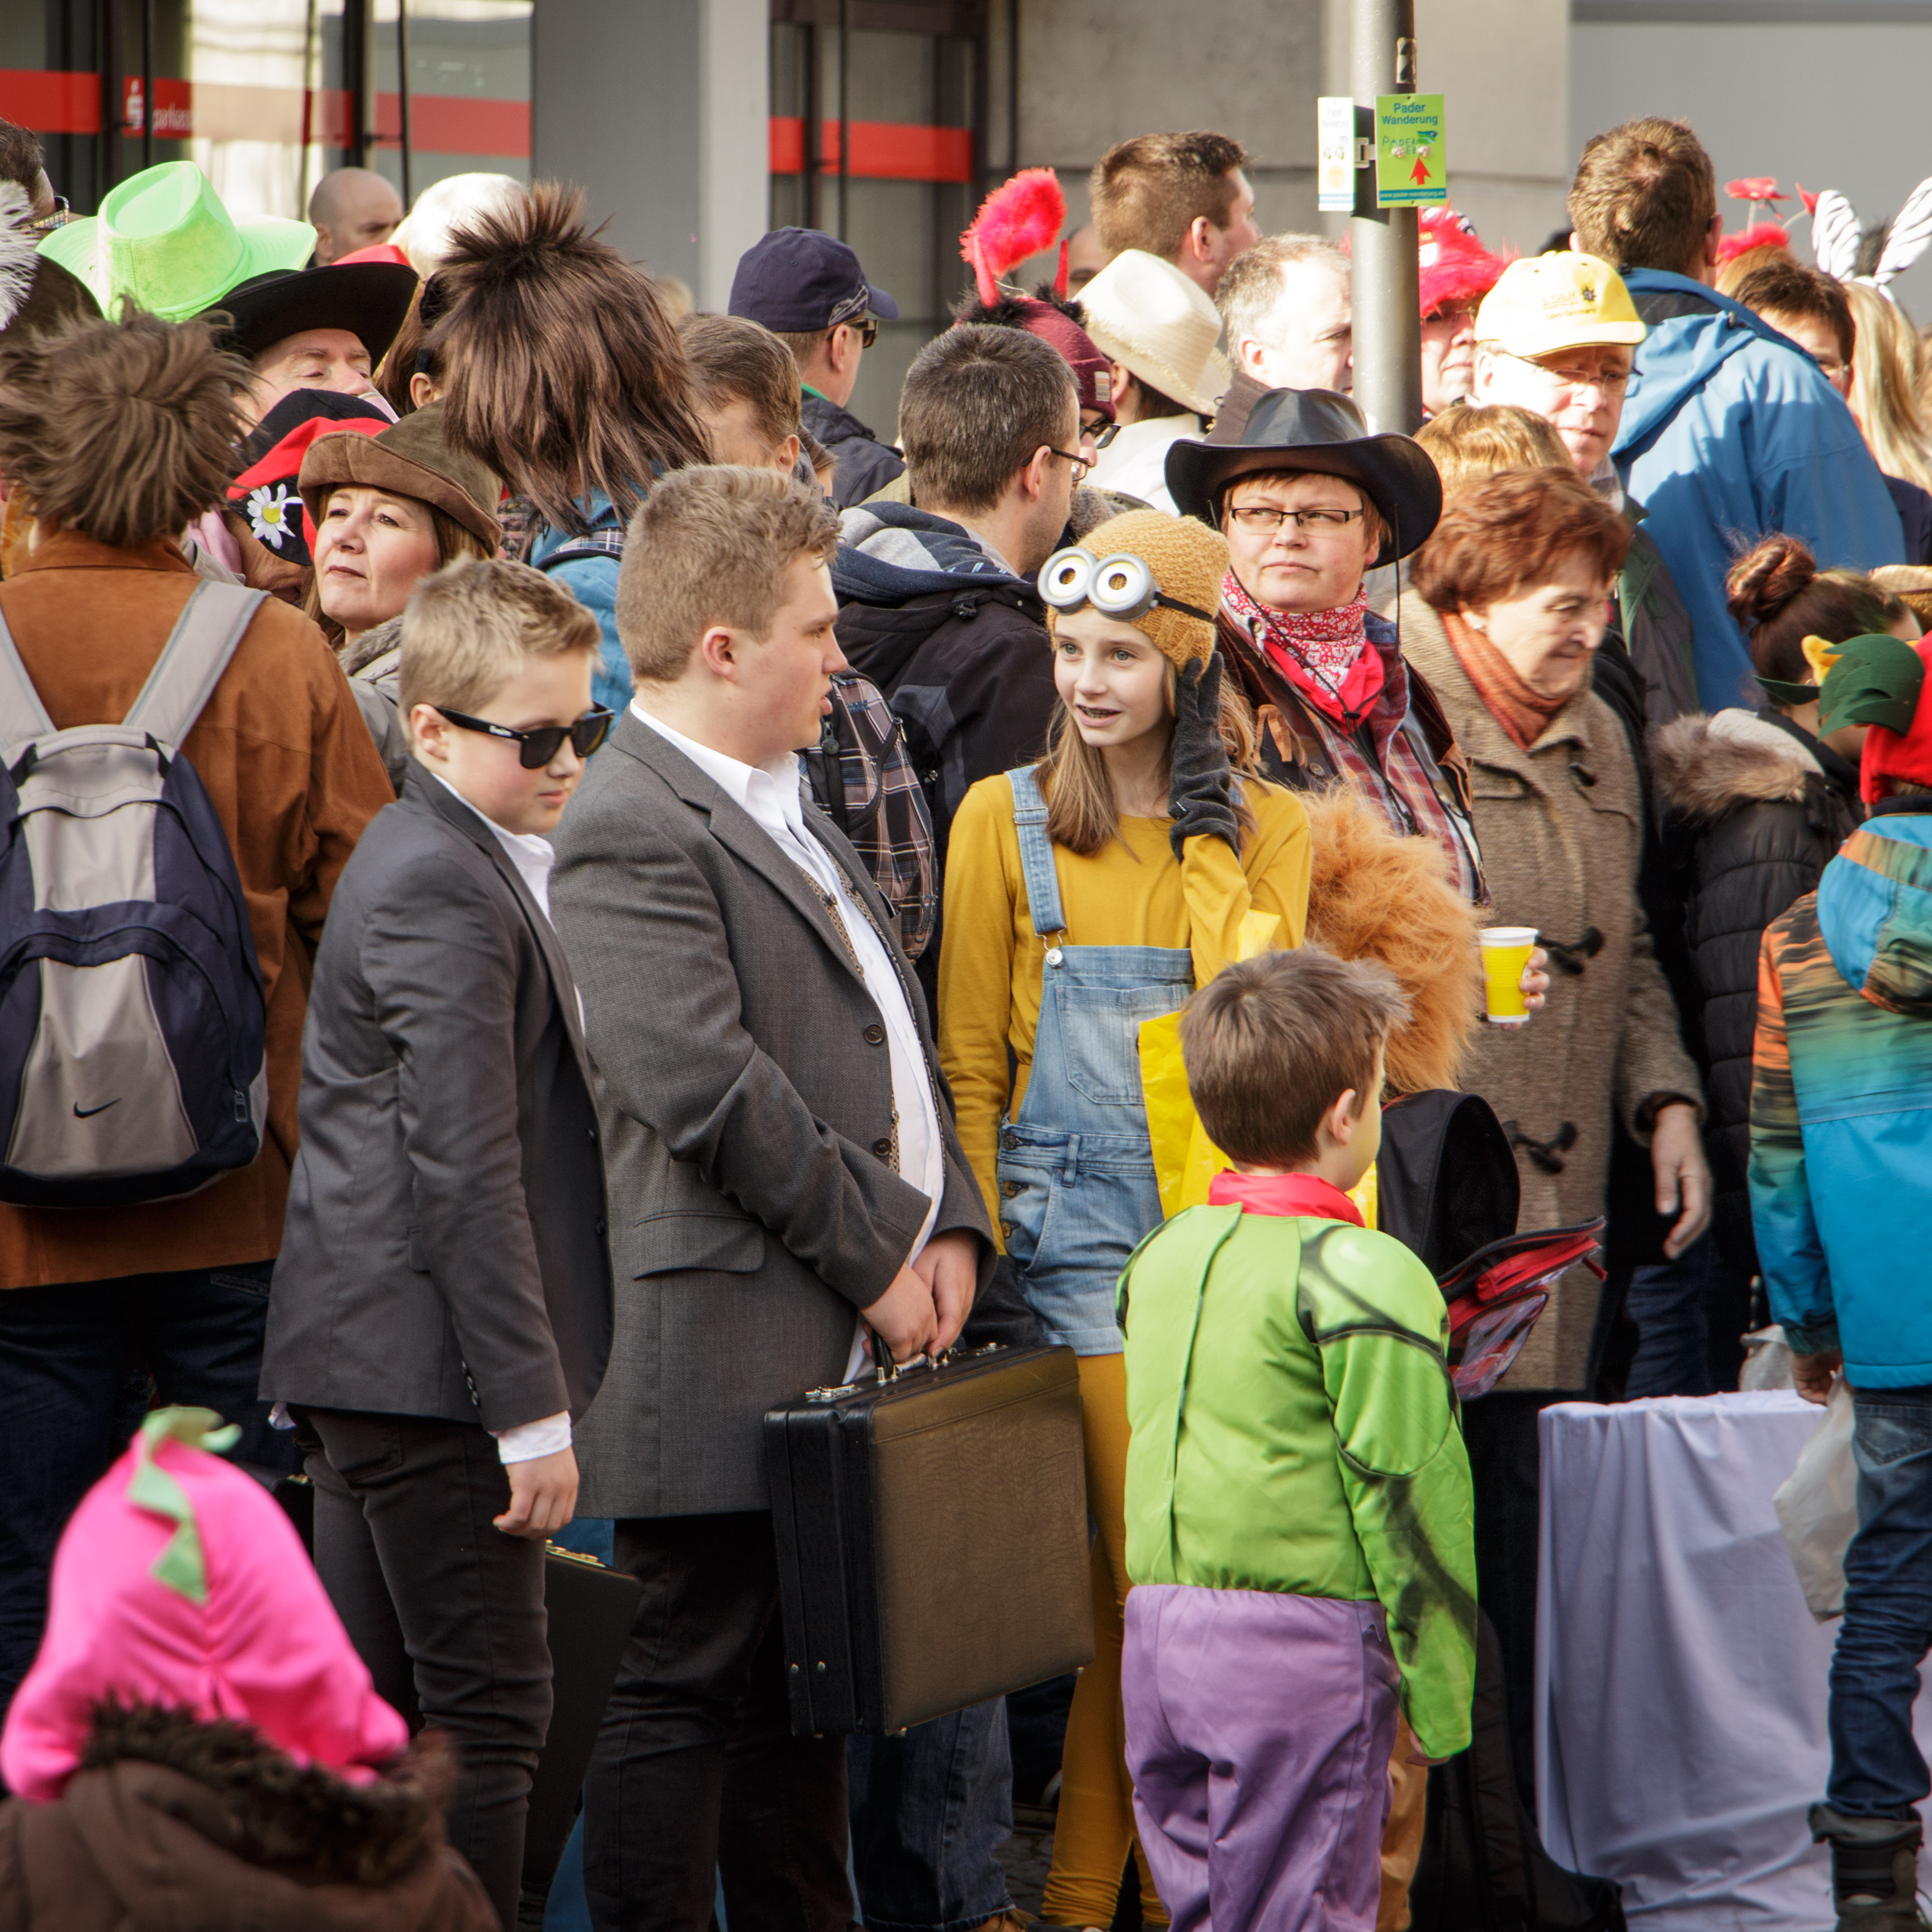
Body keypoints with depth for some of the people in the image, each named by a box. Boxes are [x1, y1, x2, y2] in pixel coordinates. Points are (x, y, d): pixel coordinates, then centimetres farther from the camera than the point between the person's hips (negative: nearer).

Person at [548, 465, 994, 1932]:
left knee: (806, 1694, 17)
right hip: (726, 1356, -10)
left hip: (840, 1352, 10)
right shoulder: (632, 832, -15)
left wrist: (948, 1227, 7)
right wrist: (874, 1260, -15)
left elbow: (894, 1031, 22)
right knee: (687, 1688, -5)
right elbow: (709, 1093, -22)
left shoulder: (788, 806, 19)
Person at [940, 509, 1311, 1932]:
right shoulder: (1007, 820, 5)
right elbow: (970, 1068, 6)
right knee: (1150, 1574, -8)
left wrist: (1209, 836, -7)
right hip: (1077, 1226, -2)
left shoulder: (1268, 827, 10)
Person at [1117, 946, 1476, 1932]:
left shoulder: (1159, 1258, 11)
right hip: (1300, 1641, -7)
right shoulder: (1362, 1277, -12)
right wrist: (1441, 1698, -6)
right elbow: (1410, 1494, -12)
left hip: (1157, 1629, 7)